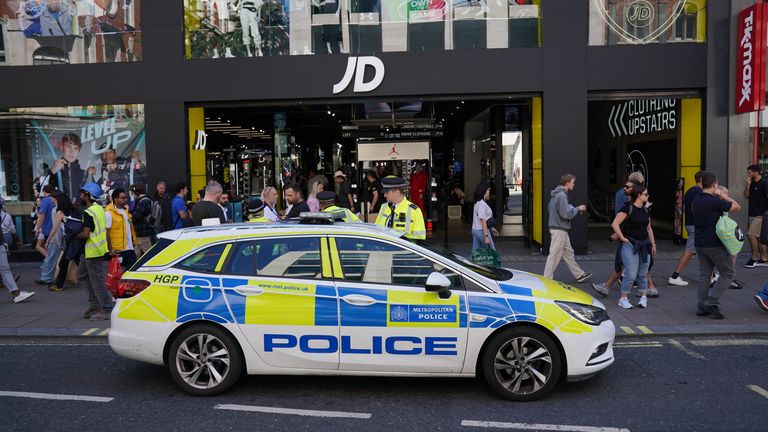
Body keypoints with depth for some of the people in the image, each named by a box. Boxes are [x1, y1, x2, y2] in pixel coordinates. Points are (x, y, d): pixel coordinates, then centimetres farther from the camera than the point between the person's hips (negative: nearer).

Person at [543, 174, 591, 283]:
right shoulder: (562, 195, -19)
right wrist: (577, 209, -7)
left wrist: (571, 208, 15)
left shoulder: (556, 194, 10)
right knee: (555, 255, -2)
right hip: (559, 230, -10)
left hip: (561, 229, 10)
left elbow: (549, 207, 18)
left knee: (568, 253, 16)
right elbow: (566, 214, -23)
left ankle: (579, 274, 26)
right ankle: (547, 278, 6)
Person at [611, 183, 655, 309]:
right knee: (631, 274, -7)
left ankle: (643, 297, 25)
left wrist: (653, 244, 18)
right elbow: (615, 224, -15)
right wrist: (622, 238, -13)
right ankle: (623, 299, 5)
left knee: (643, 274, 12)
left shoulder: (645, 210, 12)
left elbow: (649, 229, 21)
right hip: (630, 245, -6)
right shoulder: (628, 208, -10)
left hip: (644, 245, 6)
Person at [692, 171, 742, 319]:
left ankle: (702, 307, 13)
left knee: (704, 275, 12)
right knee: (727, 274, 5)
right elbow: (737, 207, -7)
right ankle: (711, 302, -3)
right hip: (715, 245, -8)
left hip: (699, 244, 8)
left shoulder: (696, 200, 6)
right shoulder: (715, 201, -18)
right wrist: (722, 195, -1)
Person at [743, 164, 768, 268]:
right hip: (752, 214, 8)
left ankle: (754, 258, 0)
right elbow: (746, 196, 6)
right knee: (758, 237, 10)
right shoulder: (752, 183, 11)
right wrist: (748, 184, -4)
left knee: (751, 235, -11)